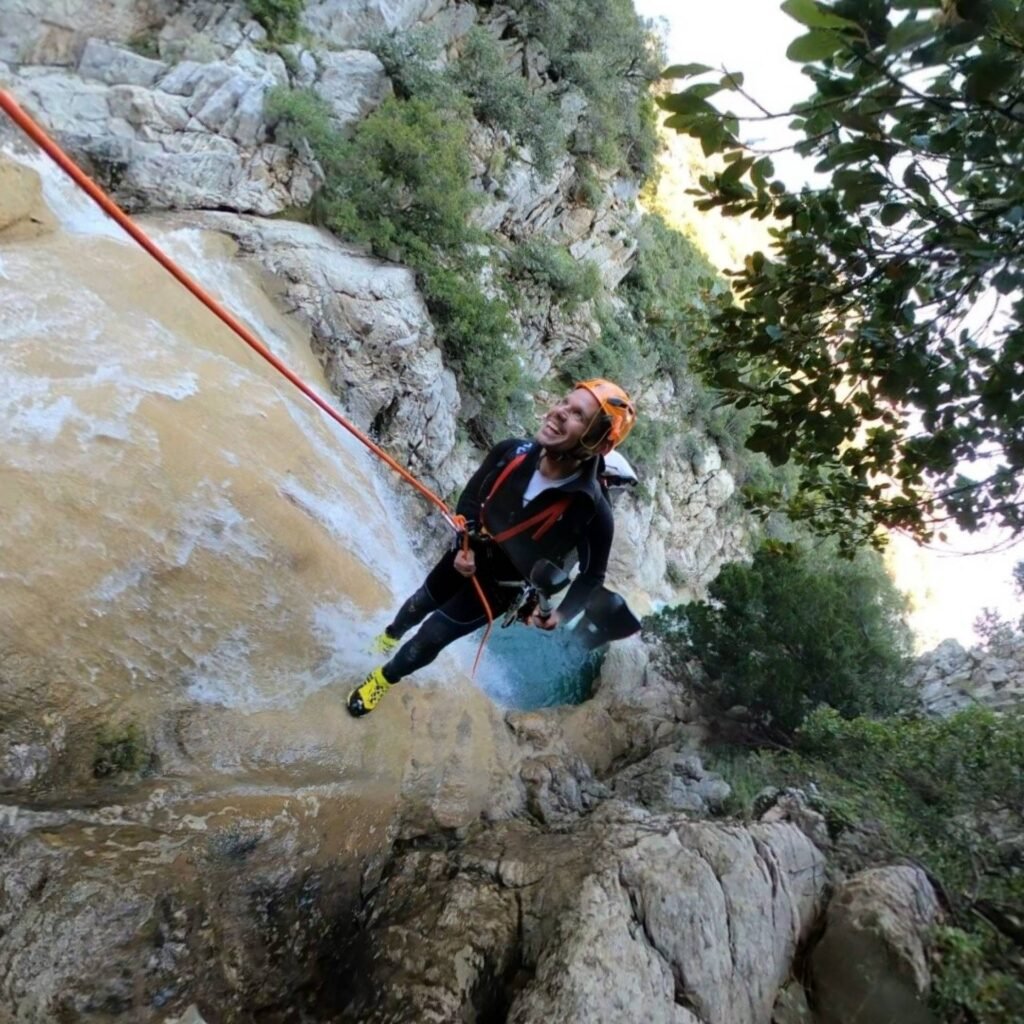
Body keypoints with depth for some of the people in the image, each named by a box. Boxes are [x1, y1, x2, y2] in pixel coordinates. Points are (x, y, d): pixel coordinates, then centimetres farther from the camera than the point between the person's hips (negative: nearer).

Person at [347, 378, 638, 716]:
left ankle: (384, 678, 40)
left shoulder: (592, 510, -35)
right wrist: (465, 545, -18)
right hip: (468, 557, 4)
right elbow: (471, 496, -5)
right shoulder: (512, 452, -25)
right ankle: (391, 635, 64)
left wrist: (562, 614, -30)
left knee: (431, 636, 6)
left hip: (501, 587, -3)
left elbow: (593, 573, -16)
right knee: (420, 604, 28)